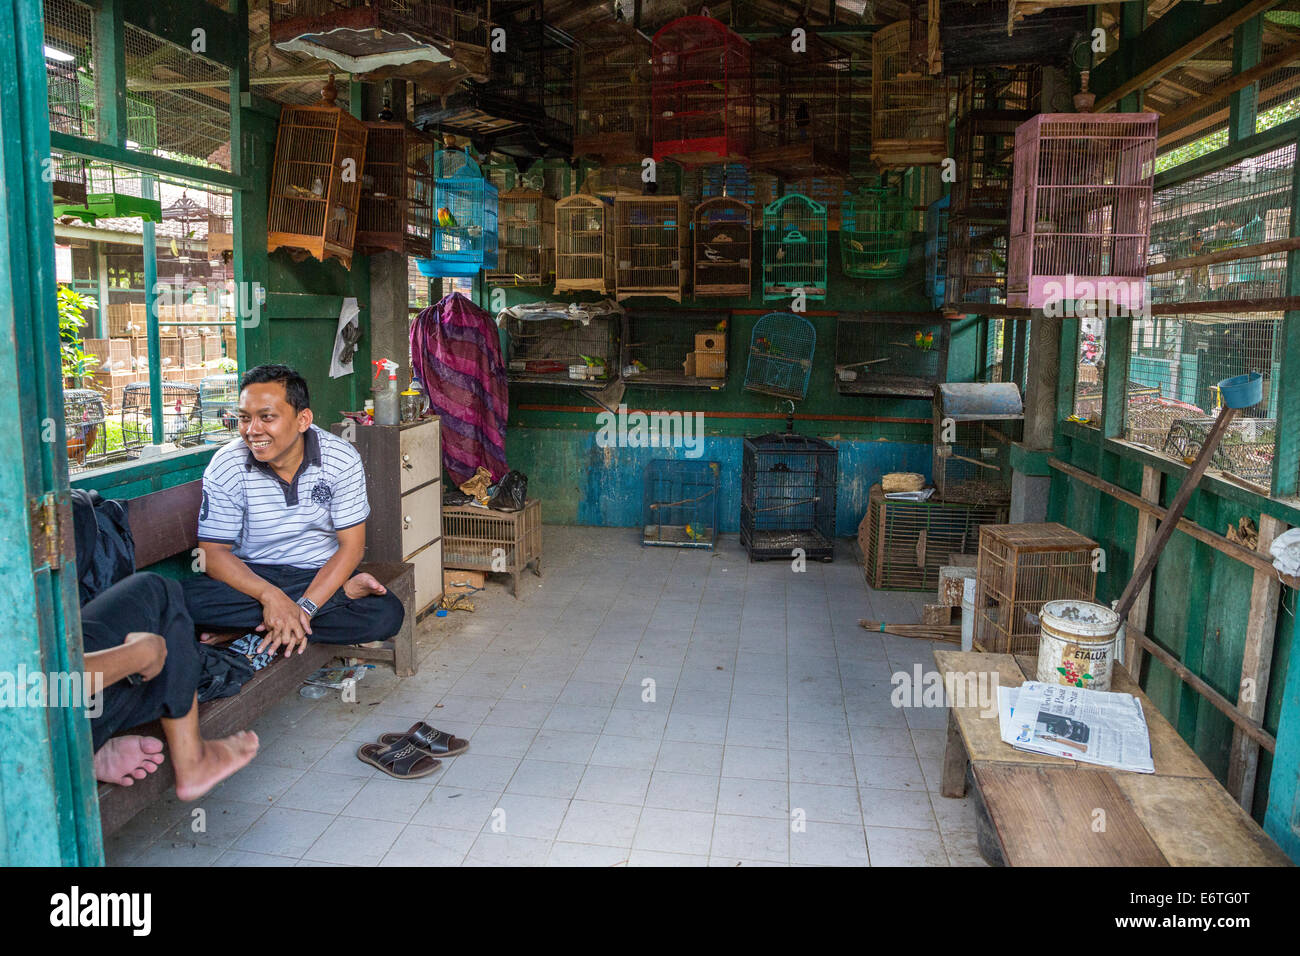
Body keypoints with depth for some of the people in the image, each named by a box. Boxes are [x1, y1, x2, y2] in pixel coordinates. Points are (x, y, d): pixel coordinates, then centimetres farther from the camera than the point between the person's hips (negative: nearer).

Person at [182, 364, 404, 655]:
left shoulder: (341, 459, -12)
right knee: (189, 601, -30)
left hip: (320, 575, 0)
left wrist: (303, 608, -24)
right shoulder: (226, 466, -10)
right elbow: (213, 552, -10)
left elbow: (351, 546, -11)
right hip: (252, 577, 1)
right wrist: (270, 596, -29)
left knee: (387, 615, -27)